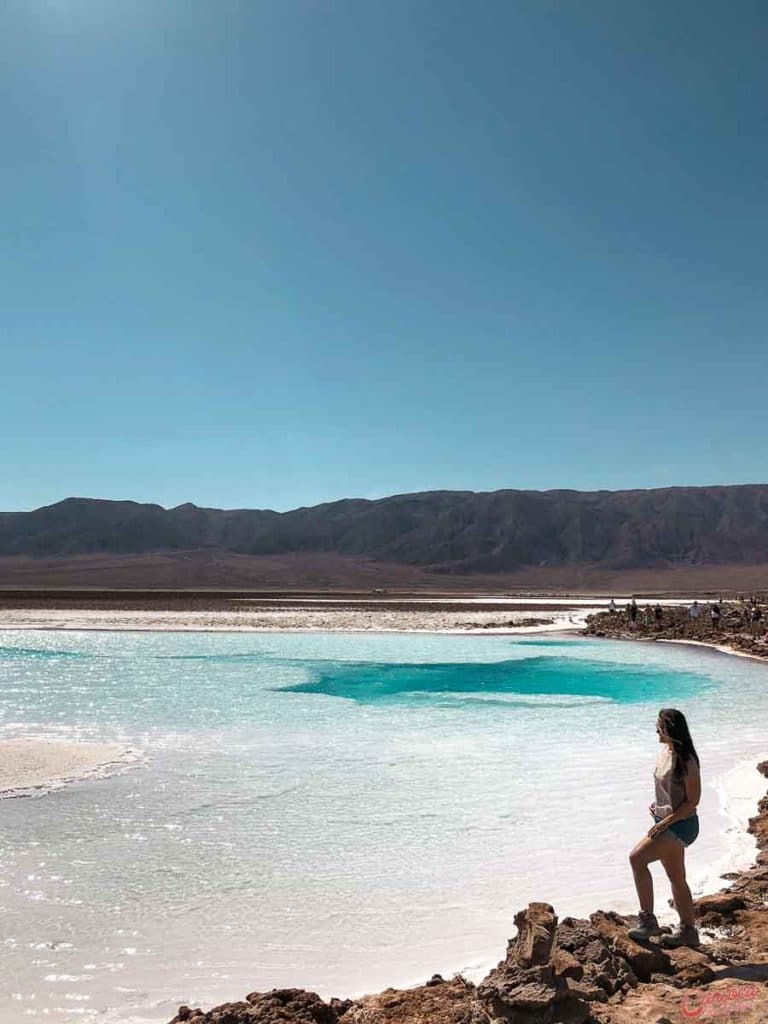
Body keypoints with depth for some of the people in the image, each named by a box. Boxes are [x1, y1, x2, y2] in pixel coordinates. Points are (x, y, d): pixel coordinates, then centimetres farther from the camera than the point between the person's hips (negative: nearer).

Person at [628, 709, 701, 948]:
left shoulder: (686, 760, -20)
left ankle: (648, 921, -9)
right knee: (676, 878, 16)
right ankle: (688, 931, 29)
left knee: (637, 858, -18)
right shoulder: (664, 752, 6)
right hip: (665, 822, 9)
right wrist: (657, 804, 7)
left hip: (681, 824, -9)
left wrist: (666, 822, -20)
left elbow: (693, 800, -19)